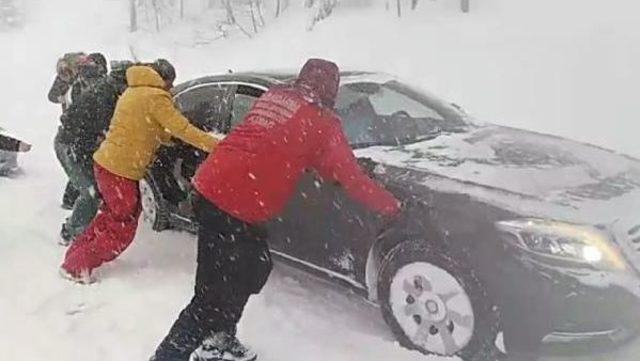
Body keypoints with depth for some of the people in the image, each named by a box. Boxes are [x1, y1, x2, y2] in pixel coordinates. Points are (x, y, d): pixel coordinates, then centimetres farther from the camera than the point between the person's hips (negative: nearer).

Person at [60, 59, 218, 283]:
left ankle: (76, 254, 36)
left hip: (105, 162, 10)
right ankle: (77, 266, 14)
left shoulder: (133, 92, 16)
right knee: (122, 230, 4)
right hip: (119, 170, -10)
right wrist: (214, 145, -18)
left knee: (113, 216, 27)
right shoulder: (155, 97, -13)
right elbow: (181, 128, -19)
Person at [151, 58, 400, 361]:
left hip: (211, 187, 8)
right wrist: (391, 206, 15)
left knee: (255, 267, 21)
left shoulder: (273, 96, 17)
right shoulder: (321, 121, -2)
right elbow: (350, 176, 2)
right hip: (233, 206, -8)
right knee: (215, 295, -2)